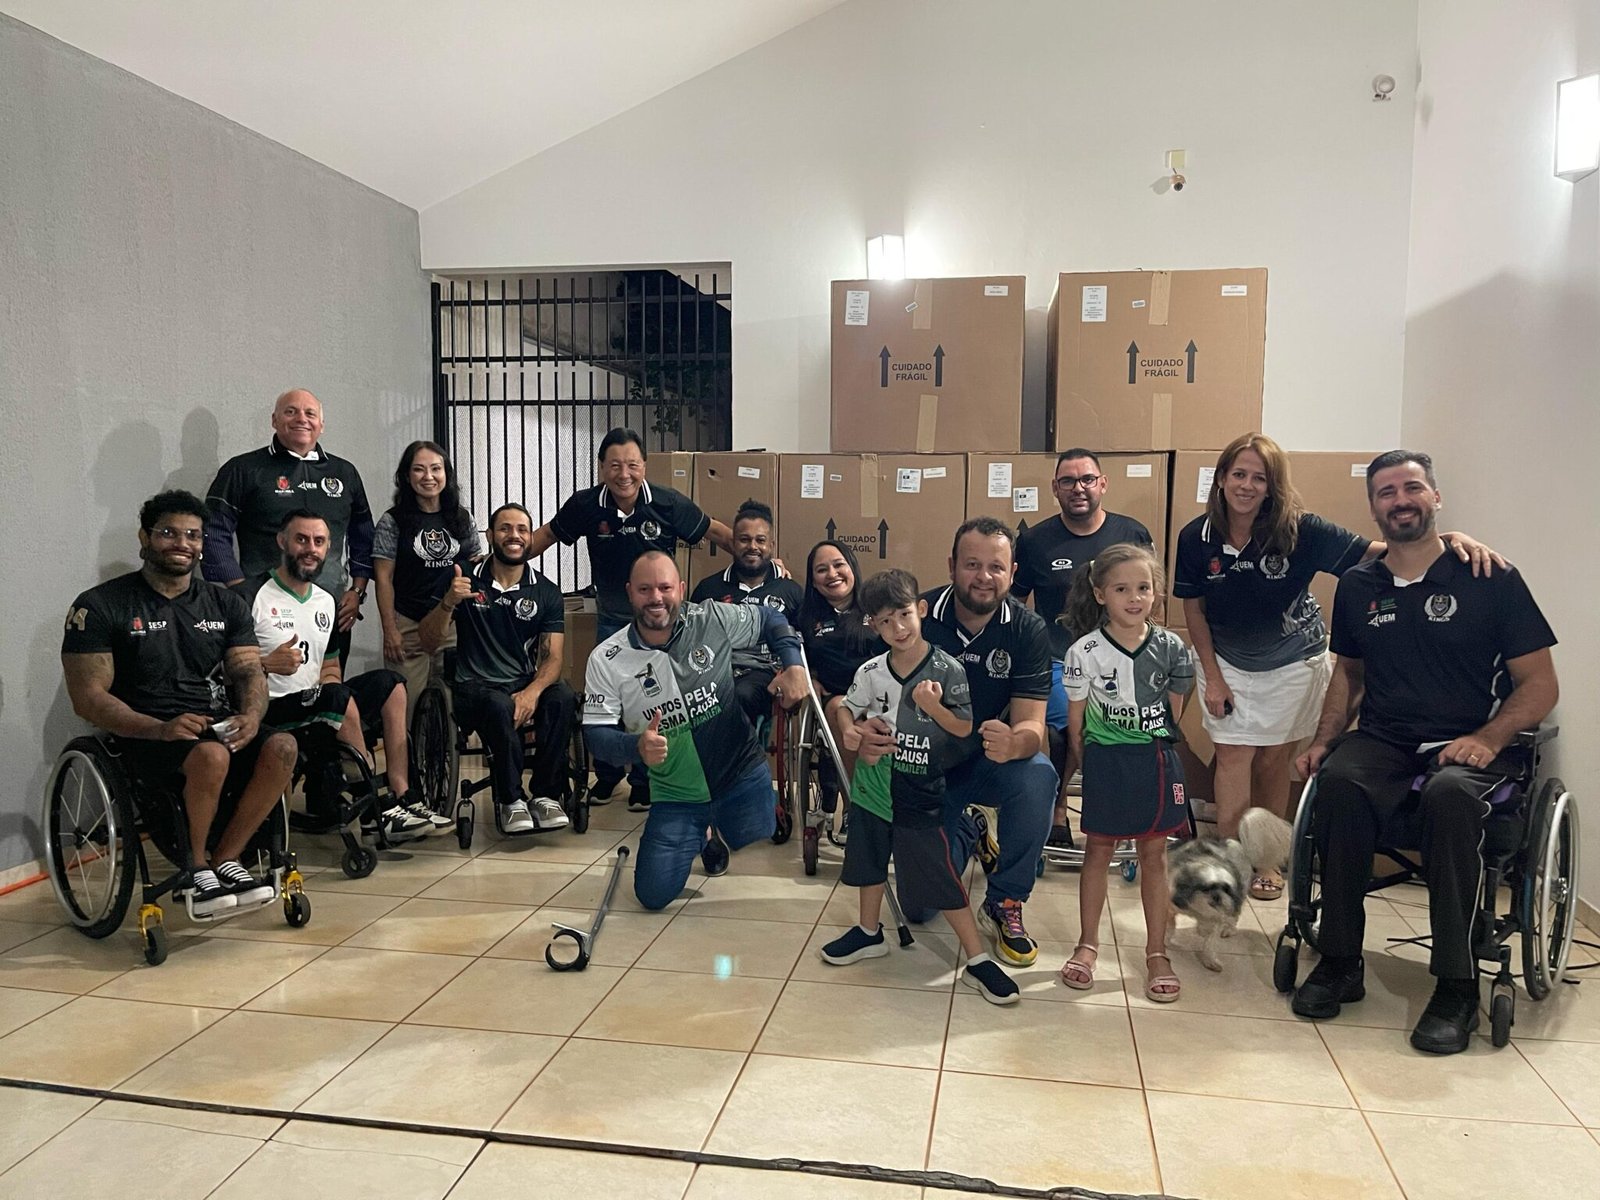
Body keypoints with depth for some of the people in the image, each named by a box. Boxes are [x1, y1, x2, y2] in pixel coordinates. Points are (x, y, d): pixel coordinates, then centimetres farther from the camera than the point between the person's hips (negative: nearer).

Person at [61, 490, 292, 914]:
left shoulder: (225, 604, 14)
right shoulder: (99, 607, 0)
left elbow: (249, 671, 6)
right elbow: (88, 697, -6)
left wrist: (251, 715, -18)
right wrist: (161, 729, -22)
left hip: (220, 726, 4)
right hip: (146, 737, -4)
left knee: (281, 747, -26)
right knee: (211, 755, -36)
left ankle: (224, 859, -9)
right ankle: (196, 866, -8)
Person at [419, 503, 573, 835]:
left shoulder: (546, 592, 6)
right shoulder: (466, 581, 4)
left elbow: (552, 658, -2)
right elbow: (428, 644, 1)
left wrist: (532, 692, -24)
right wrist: (448, 603, -19)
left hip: (527, 684, 2)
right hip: (475, 687, -1)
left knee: (562, 698, -31)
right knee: (500, 706, -36)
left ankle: (545, 794, -16)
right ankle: (511, 800, -18)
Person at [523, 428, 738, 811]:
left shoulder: (668, 503, -16)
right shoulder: (585, 505, -12)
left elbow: (717, 532, -6)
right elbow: (545, 536, 2)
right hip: (611, 617, 2)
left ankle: (645, 781, 20)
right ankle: (606, 775, 28)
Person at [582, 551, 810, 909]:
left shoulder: (714, 620, -10)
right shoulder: (606, 660, -10)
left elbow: (771, 619, 5)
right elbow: (596, 733, -10)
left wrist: (794, 666, -11)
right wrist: (637, 746, -31)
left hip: (741, 772, 0)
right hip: (676, 795, 1)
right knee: (654, 895, 0)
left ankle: (716, 828, 28)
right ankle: (699, 836, 32)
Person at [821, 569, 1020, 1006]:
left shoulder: (947, 670, -14)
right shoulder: (871, 671, -5)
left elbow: (965, 729, -12)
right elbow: (847, 708, 10)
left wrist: (934, 707, -29)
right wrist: (850, 731, -11)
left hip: (921, 793, -4)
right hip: (873, 785, 5)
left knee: (942, 879, -3)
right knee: (869, 862, 22)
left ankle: (978, 960, 10)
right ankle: (870, 933, 44)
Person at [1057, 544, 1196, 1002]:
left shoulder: (1171, 648, -5)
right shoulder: (1085, 652, -11)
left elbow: (1174, 710, 6)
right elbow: (1076, 719, -2)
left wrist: (1154, 750, 5)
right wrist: (1091, 762, 1)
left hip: (1156, 760, 2)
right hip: (1105, 761, -2)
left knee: (1154, 857, 10)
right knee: (1098, 852, 10)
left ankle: (1157, 953, 21)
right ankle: (1087, 945, 24)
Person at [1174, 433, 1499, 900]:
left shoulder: (1299, 531, -21)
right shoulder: (1196, 538, -15)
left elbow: (1377, 553, -26)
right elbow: (1193, 609, -5)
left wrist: (1450, 540, -42)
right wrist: (1213, 677, -5)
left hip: (1293, 661, 0)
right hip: (1227, 661, 1)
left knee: (1274, 760, 10)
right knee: (1233, 756, -4)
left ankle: (1266, 858, 26)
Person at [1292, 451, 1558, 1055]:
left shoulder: (1491, 580, 0)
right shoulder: (1358, 586, 11)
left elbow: (1540, 684, 0)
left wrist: (1488, 738, -17)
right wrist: (1324, 739, 8)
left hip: (1465, 746, -3)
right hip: (1381, 741, 3)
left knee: (1449, 794, -38)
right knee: (1339, 784, -32)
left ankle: (1456, 987, -25)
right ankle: (1339, 964, -19)